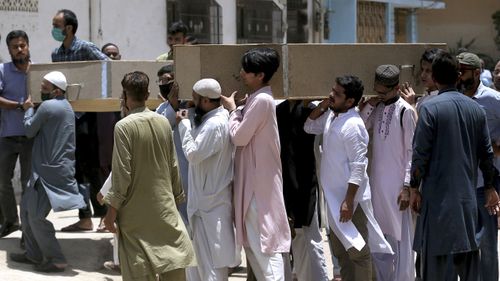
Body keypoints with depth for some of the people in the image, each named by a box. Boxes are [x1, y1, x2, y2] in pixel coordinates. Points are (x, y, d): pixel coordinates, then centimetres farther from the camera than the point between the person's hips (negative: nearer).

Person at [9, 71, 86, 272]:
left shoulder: (48, 106, -16)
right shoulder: (65, 106, 14)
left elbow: (30, 130, -5)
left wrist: (28, 110, 10)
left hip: (50, 170, -10)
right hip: (56, 167, 10)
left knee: (36, 216, -5)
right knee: (26, 208, 17)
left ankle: (56, 260, -1)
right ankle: (33, 254, 23)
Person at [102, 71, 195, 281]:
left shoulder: (124, 126, -13)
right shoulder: (163, 123, 2)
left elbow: (122, 173, -14)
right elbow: (173, 166, 9)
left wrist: (112, 208, -6)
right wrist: (177, 196, 21)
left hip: (135, 211, -4)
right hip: (165, 205, 4)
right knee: (175, 263, 7)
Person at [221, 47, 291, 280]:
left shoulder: (261, 100, -18)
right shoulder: (257, 99, 13)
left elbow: (239, 136, -17)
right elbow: (245, 132, 18)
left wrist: (232, 110, -3)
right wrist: (237, 110, 7)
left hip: (259, 182, -10)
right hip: (253, 180, 10)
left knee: (263, 242, -10)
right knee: (253, 241, 14)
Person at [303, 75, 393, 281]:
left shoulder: (352, 126, -20)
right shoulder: (331, 116, 6)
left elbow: (358, 167, -22)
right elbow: (309, 128, 22)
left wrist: (348, 201, -24)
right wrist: (322, 107, 4)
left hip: (351, 198, -9)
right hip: (335, 196, 9)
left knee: (358, 251, -1)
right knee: (341, 250, 17)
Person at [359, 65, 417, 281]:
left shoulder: (405, 111, -11)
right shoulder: (377, 107, 9)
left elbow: (412, 151, -11)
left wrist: (407, 186, -15)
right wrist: (368, 106, -4)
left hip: (397, 185, -7)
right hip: (377, 182, 7)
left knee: (399, 239, -2)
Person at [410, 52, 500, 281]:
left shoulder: (430, 108, -10)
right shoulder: (476, 109, 6)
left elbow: (421, 154, -12)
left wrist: (414, 188, -3)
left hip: (438, 194, -5)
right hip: (467, 194, 5)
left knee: (434, 256, 1)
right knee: (467, 252, 11)